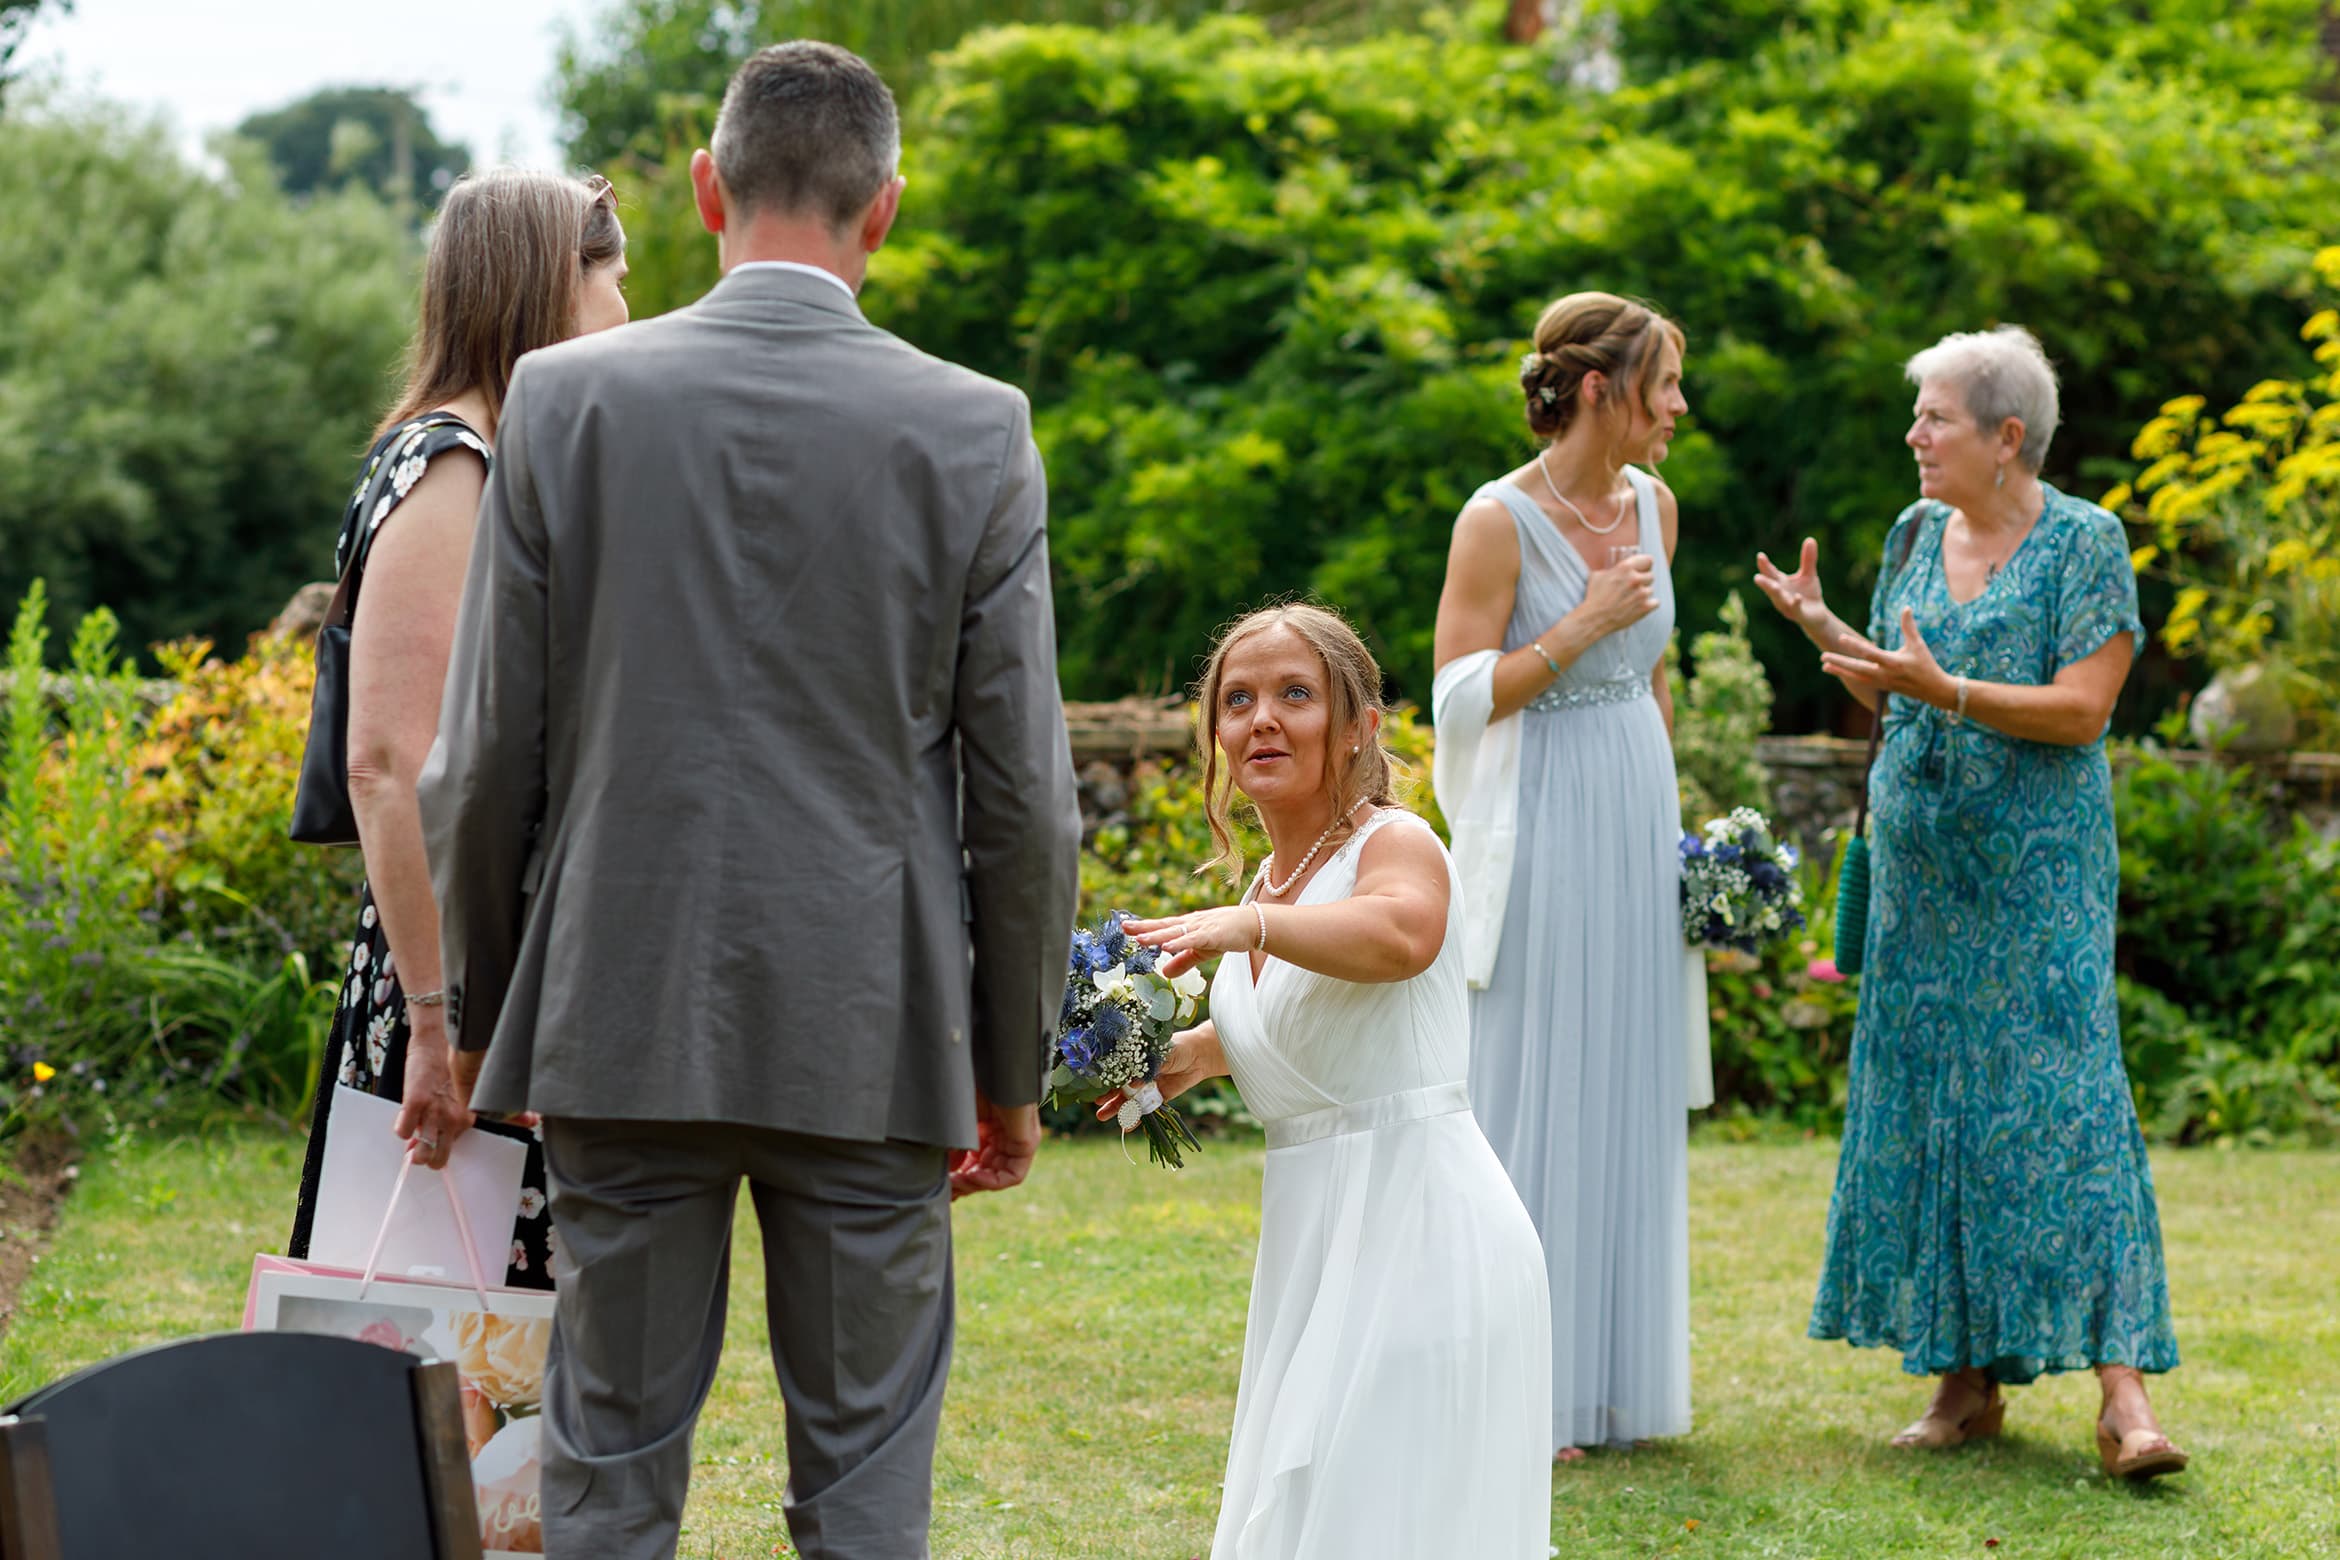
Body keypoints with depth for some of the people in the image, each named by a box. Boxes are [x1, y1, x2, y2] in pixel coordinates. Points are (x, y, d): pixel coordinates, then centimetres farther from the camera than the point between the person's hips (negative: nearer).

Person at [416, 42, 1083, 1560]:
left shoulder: (566, 399, -3)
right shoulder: (974, 432, -5)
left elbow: (488, 759, 0)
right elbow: (1022, 795, -2)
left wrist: (477, 1018, 13)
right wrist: (1012, 1070, 9)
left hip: (621, 1025, 1)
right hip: (869, 1037, -1)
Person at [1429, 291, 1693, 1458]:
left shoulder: (1652, 506, 7)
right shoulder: (1500, 520, -13)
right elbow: (1461, 699, -13)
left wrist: (1667, 813, 17)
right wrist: (1583, 627, -18)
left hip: (1637, 824, 7)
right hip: (1541, 826, -7)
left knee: (1627, 1097, 10)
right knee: (1532, 1095, -2)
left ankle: (1615, 1377, 19)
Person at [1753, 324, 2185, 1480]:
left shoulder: (2085, 543, -6)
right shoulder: (1917, 534, 11)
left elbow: (2082, 709, -14)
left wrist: (1946, 690, -23)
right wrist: (1821, 629, 1)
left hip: (2038, 873, -6)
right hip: (1920, 865, 6)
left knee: (2060, 1099, -12)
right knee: (1927, 1103, 5)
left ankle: (2122, 1391, -14)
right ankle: (1965, 1380, 12)